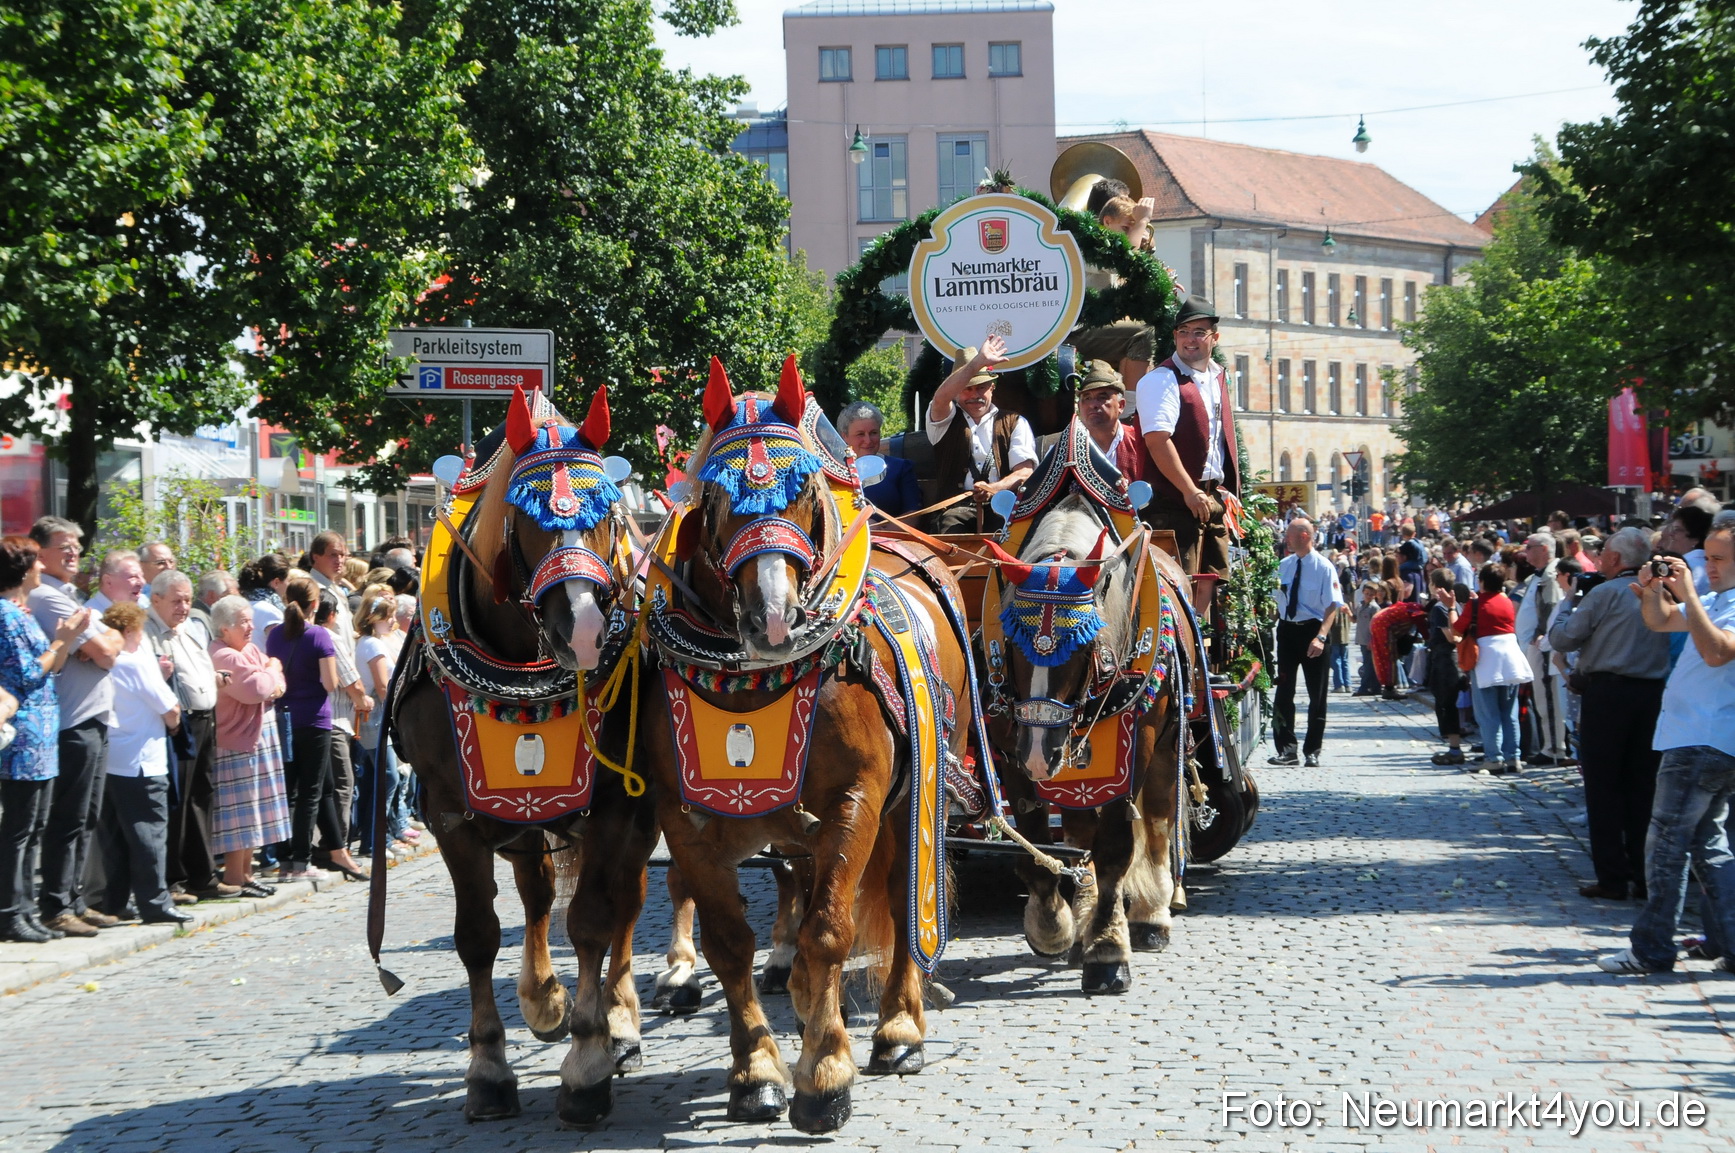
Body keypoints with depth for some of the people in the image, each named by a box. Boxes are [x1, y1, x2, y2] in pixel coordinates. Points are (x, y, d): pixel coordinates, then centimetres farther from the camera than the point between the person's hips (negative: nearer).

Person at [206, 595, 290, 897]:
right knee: (240, 813, -7)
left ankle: (246, 873, 20)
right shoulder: (225, 656, -16)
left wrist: (276, 686, -11)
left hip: (257, 741, 10)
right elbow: (256, 689, -24)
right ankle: (234, 877, -2)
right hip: (237, 744, -10)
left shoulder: (251, 650, 15)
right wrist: (272, 671, -5)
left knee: (250, 814, 13)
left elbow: (274, 685, 13)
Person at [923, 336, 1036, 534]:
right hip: (956, 507, 0)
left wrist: (994, 489, -18)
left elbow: (1025, 472, 4)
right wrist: (979, 362, -15)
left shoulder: (1014, 423, 19)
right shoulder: (946, 422, 19)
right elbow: (941, 397, -7)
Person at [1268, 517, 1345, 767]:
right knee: (1284, 691, 4)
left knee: (1317, 694, 6)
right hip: (1287, 630, 5)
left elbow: (1333, 605, -15)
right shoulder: (1284, 565, 5)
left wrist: (1321, 637, -25)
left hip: (1312, 630, -5)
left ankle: (1312, 751, 16)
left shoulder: (1324, 567, -11)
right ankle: (1286, 749, 10)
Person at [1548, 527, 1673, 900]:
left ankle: (1612, 878, -1)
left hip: (1607, 692, -5)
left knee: (1603, 788, 1)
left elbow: (1561, 638, -7)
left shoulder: (1605, 594, -10)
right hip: (1652, 694, 5)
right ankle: (1643, 873, 12)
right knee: (1642, 785, 11)